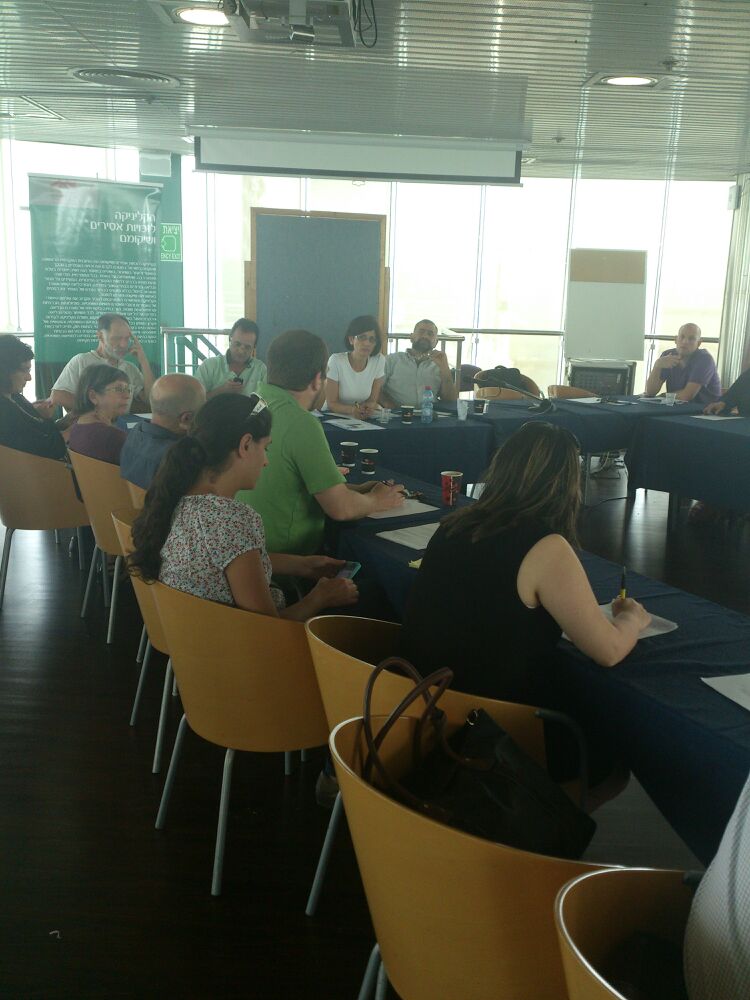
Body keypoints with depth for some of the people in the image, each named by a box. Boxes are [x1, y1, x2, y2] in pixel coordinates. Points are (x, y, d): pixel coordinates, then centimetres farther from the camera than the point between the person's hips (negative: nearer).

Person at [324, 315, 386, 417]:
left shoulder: (379, 361, -5)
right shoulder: (336, 361, -14)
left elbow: (373, 401, 0)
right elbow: (331, 403, -11)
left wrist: (369, 408, -24)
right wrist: (352, 410, -31)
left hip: (364, 418, 4)